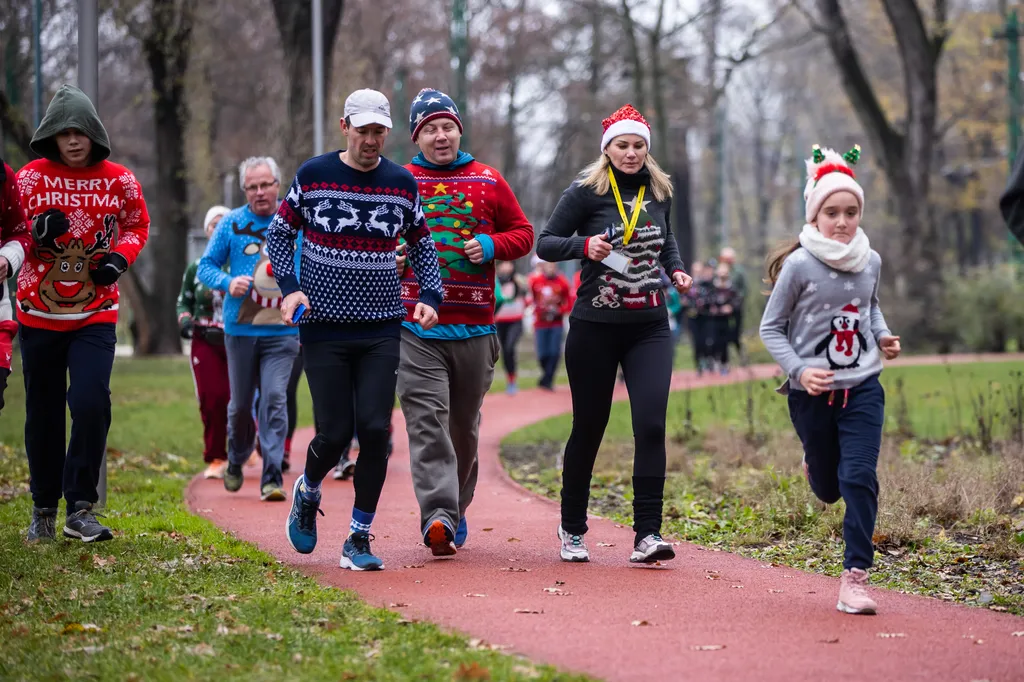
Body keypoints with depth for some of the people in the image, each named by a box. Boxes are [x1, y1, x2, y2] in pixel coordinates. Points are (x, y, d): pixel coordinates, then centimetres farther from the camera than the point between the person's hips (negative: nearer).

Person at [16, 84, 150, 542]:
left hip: (97, 313, -1)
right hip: (38, 311, 1)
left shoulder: (119, 180, 0)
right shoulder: (30, 178, -2)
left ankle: (80, 509, -8)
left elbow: (137, 225, 14)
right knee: (43, 413, 8)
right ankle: (44, 508, 24)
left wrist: (120, 257, -6)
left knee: (91, 402, -17)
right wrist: (37, 233, -20)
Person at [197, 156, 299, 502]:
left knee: (275, 398, -12)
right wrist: (228, 282, -14)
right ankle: (236, 461, 35)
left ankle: (273, 477, -12)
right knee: (240, 404, 9)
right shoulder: (232, 223, 3)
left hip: (282, 330, -1)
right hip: (240, 329, 1)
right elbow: (206, 266, 6)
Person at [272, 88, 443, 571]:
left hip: (382, 331, 2)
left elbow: (422, 245, 16)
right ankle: (307, 494, 30)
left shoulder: (402, 183, 5)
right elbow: (279, 233, 9)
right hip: (324, 328, -2)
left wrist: (429, 296, 1)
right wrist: (290, 286, -6)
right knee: (335, 433, -5)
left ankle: (359, 539, 3)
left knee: (375, 430, -8)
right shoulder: (313, 176, -1)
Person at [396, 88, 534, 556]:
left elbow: (523, 233, 14)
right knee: (426, 420, -15)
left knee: (464, 424, 11)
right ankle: (437, 514, -23)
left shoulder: (488, 182, 9)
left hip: (474, 325, 2)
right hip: (415, 327, -2)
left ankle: (457, 511, 25)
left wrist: (490, 246, -5)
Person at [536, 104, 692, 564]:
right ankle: (572, 529, 25)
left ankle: (647, 534, -13)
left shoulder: (659, 192, 8)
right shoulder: (586, 192, -5)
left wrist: (676, 270, 6)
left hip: (650, 327, 3)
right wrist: (584, 244, -22)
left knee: (651, 426, -13)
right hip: (595, 328, -3)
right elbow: (545, 244, -5)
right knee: (588, 429, 7)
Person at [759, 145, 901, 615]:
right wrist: (799, 370, -19)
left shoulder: (870, 262, 0)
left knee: (859, 478, -13)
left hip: (863, 387, 2)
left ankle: (854, 577, -8)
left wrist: (882, 336, 3)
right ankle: (816, 463, 50)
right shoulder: (799, 266, -13)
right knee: (828, 489, 12)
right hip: (812, 394, -2)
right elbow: (771, 328, -6)